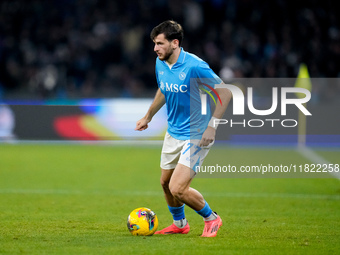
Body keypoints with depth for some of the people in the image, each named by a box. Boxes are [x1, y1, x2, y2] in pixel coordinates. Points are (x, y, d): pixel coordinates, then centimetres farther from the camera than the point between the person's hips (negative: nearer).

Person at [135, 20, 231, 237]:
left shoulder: (194, 66, -23)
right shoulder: (160, 64, -1)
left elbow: (225, 93, -17)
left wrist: (212, 126, -23)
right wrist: (148, 117, 28)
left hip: (196, 136, -8)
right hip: (173, 133, 8)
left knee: (178, 188, -14)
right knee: (166, 182, 16)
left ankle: (211, 218, 11)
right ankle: (180, 224, 41)